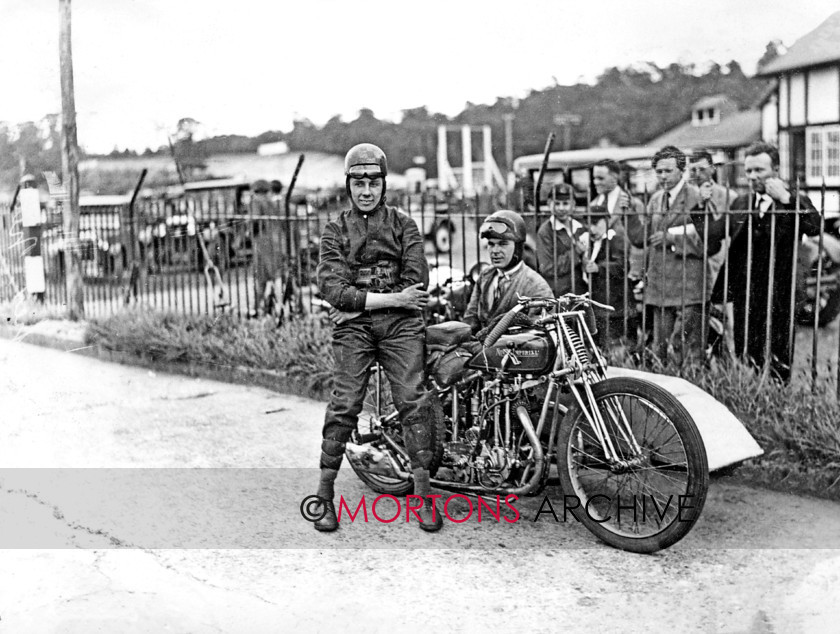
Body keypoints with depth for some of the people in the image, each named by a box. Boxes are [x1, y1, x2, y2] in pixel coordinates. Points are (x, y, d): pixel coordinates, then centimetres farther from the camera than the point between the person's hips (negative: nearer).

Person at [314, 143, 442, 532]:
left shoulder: (403, 225, 13)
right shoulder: (335, 231, 11)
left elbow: (416, 280, 0)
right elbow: (332, 287, -4)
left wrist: (360, 300, -5)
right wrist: (390, 298, -12)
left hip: (400, 324, 1)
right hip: (353, 327, 0)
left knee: (414, 402, -10)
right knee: (343, 406, -8)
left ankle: (423, 495, -4)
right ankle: (325, 495, 2)